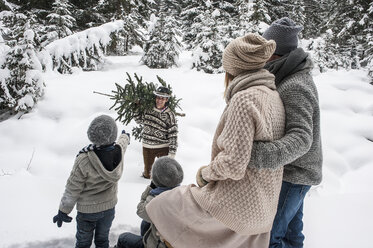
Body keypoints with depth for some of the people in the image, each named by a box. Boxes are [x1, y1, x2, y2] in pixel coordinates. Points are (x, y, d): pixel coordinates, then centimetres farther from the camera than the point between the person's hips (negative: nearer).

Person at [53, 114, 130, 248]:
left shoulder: (84, 160, -32)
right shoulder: (119, 151, -21)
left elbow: (73, 189, -20)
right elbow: (122, 143, 7)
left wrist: (63, 210, -4)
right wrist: (125, 136, 31)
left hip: (87, 210, -3)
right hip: (109, 207, 3)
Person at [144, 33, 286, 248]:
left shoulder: (244, 99, -22)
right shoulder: (274, 96, 5)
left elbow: (233, 163, -26)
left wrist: (205, 173, -7)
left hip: (234, 203, -8)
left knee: (166, 206, 11)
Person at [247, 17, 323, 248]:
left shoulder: (294, 88, -26)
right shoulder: (296, 77, 6)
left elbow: (301, 138, -37)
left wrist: (263, 155, -54)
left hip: (293, 175, -10)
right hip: (294, 170, 10)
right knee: (291, 228, 24)